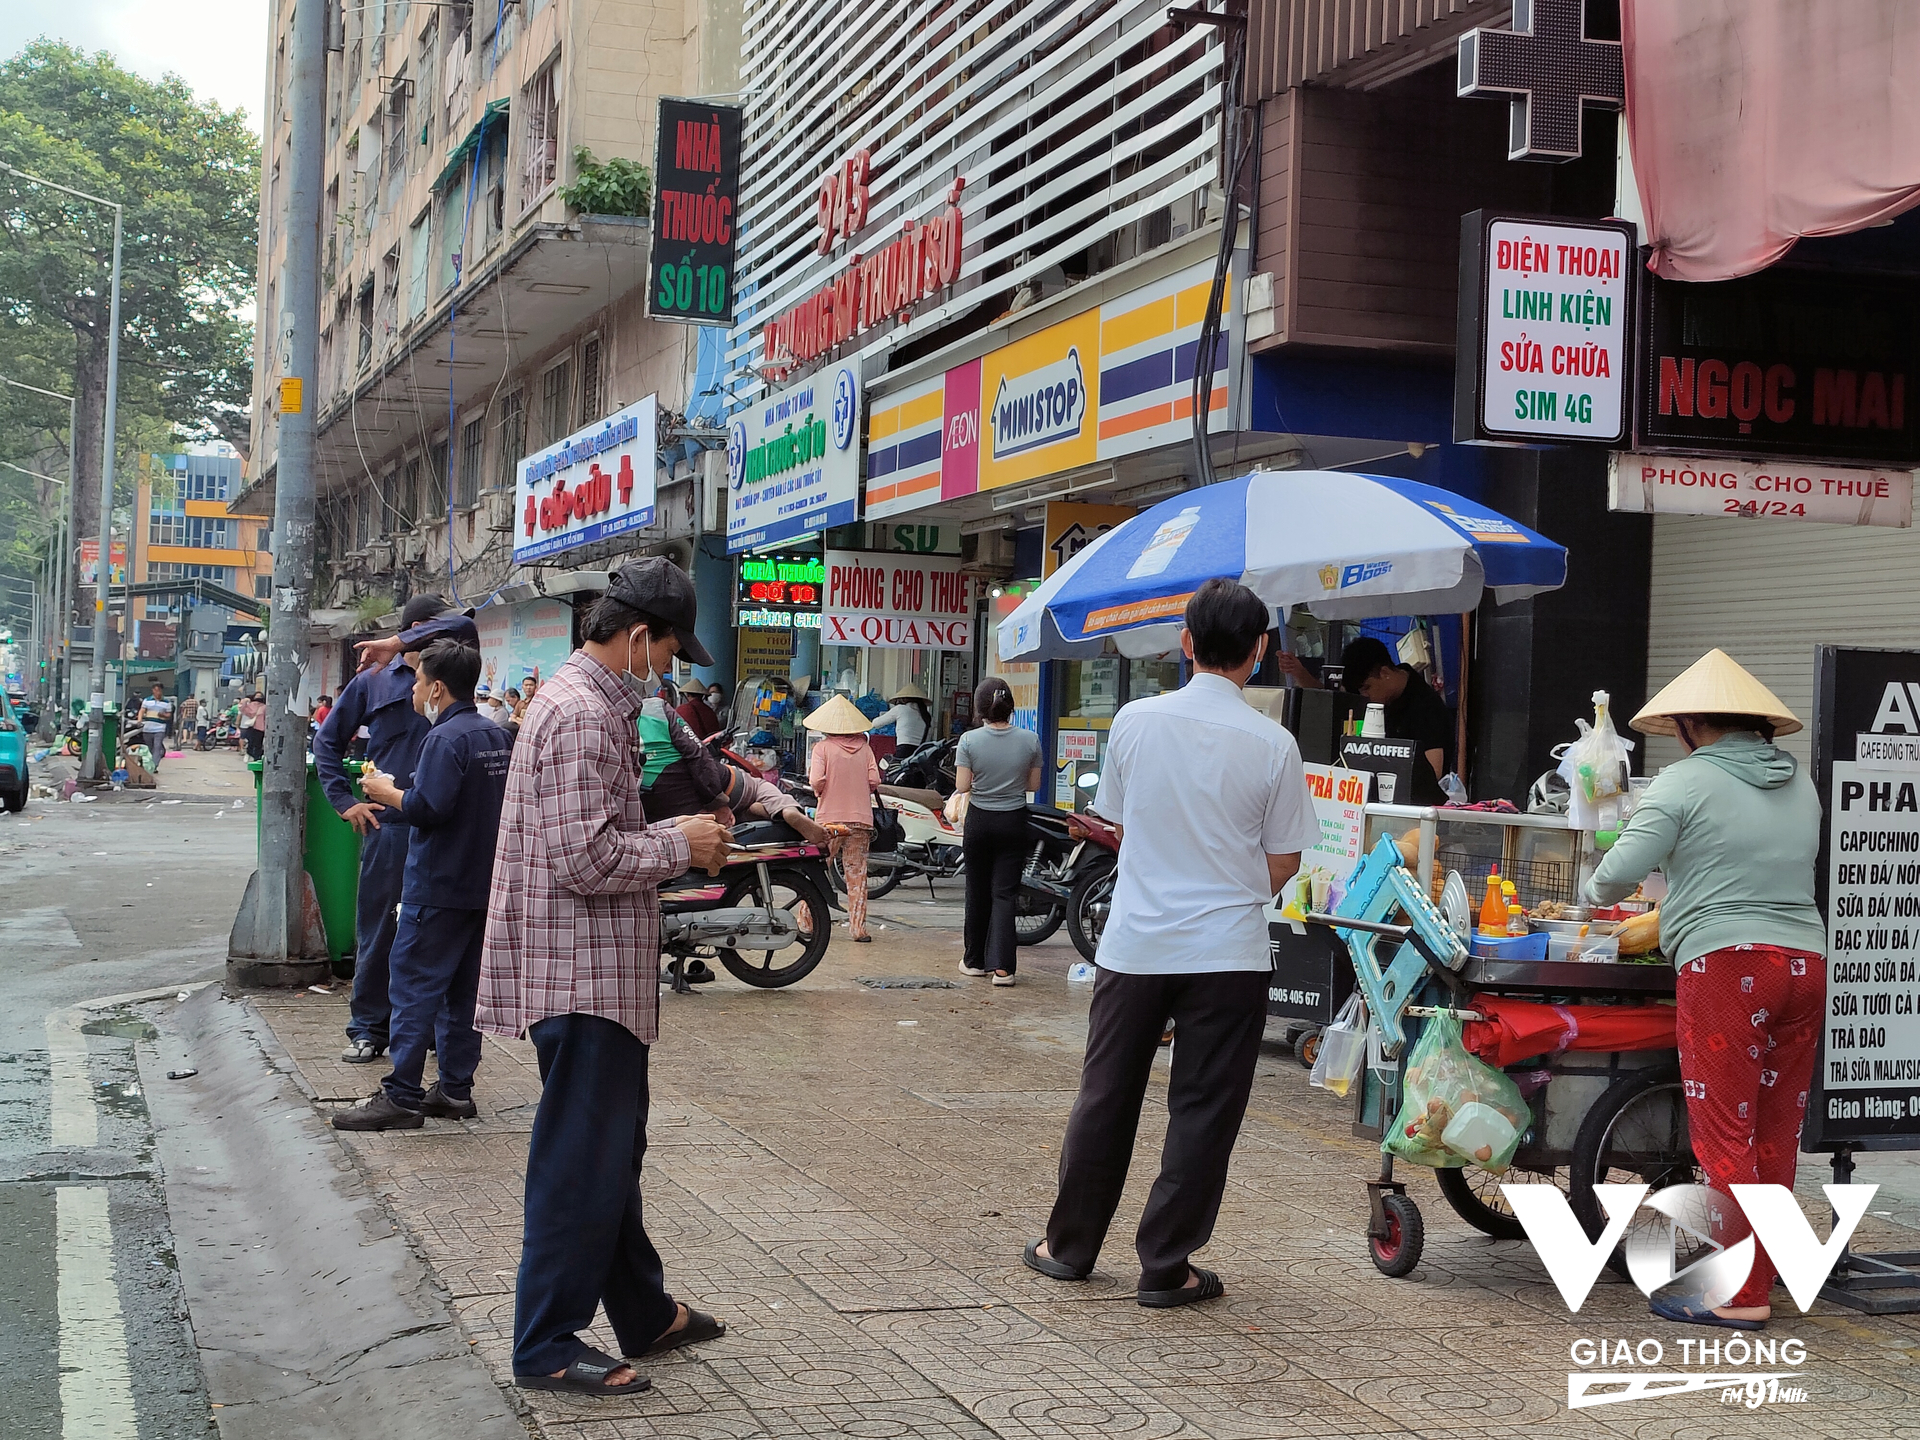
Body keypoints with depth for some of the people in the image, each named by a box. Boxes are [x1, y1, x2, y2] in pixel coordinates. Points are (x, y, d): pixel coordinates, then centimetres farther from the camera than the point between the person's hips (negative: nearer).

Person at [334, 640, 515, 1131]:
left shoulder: (446, 738, -16)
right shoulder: (497, 736, 12)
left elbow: (429, 807, -26)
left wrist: (388, 793, -9)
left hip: (439, 887, -9)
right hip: (484, 884, 9)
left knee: (413, 984, -5)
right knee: (463, 988, 13)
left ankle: (402, 1096, -6)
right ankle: (455, 1088, 17)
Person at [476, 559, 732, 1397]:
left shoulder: (594, 705, 16)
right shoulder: (582, 715, -19)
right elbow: (585, 860, -24)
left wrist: (672, 838, 10)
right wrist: (680, 846, -12)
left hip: (601, 973, 11)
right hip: (580, 976, -11)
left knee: (612, 1151, 19)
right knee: (581, 1163, -3)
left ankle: (642, 1313, 32)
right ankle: (546, 1347, 6)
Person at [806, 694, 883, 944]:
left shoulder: (822, 747, -5)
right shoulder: (864, 747, 3)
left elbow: (816, 781, -15)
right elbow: (874, 781, -2)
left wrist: (817, 789, 7)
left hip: (829, 819, -2)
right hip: (861, 819, 2)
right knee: (857, 874, 6)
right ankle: (858, 928, 4)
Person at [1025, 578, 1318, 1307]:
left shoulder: (1135, 720, -3)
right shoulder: (1272, 745, -9)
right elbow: (1283, 862, -2)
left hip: (1134, 941, 3)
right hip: (1228, 954, -2)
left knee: (1105, 1098, 14)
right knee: (1202, 1112, 6)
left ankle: (1069, 1245, 24)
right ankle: (1165, 1266, 9)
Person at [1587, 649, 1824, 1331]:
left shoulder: (1686, 781, -3)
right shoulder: (1800, 784, 16)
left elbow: (1618, 872, -9)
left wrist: (1599, 891, 14)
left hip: (1726, 965, -6)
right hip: (1805, 961, 6)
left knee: (1725, 1137, -3)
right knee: (1776, 1138, 11)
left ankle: (1739, 1297, -3)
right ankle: (1758, 1281, 16)